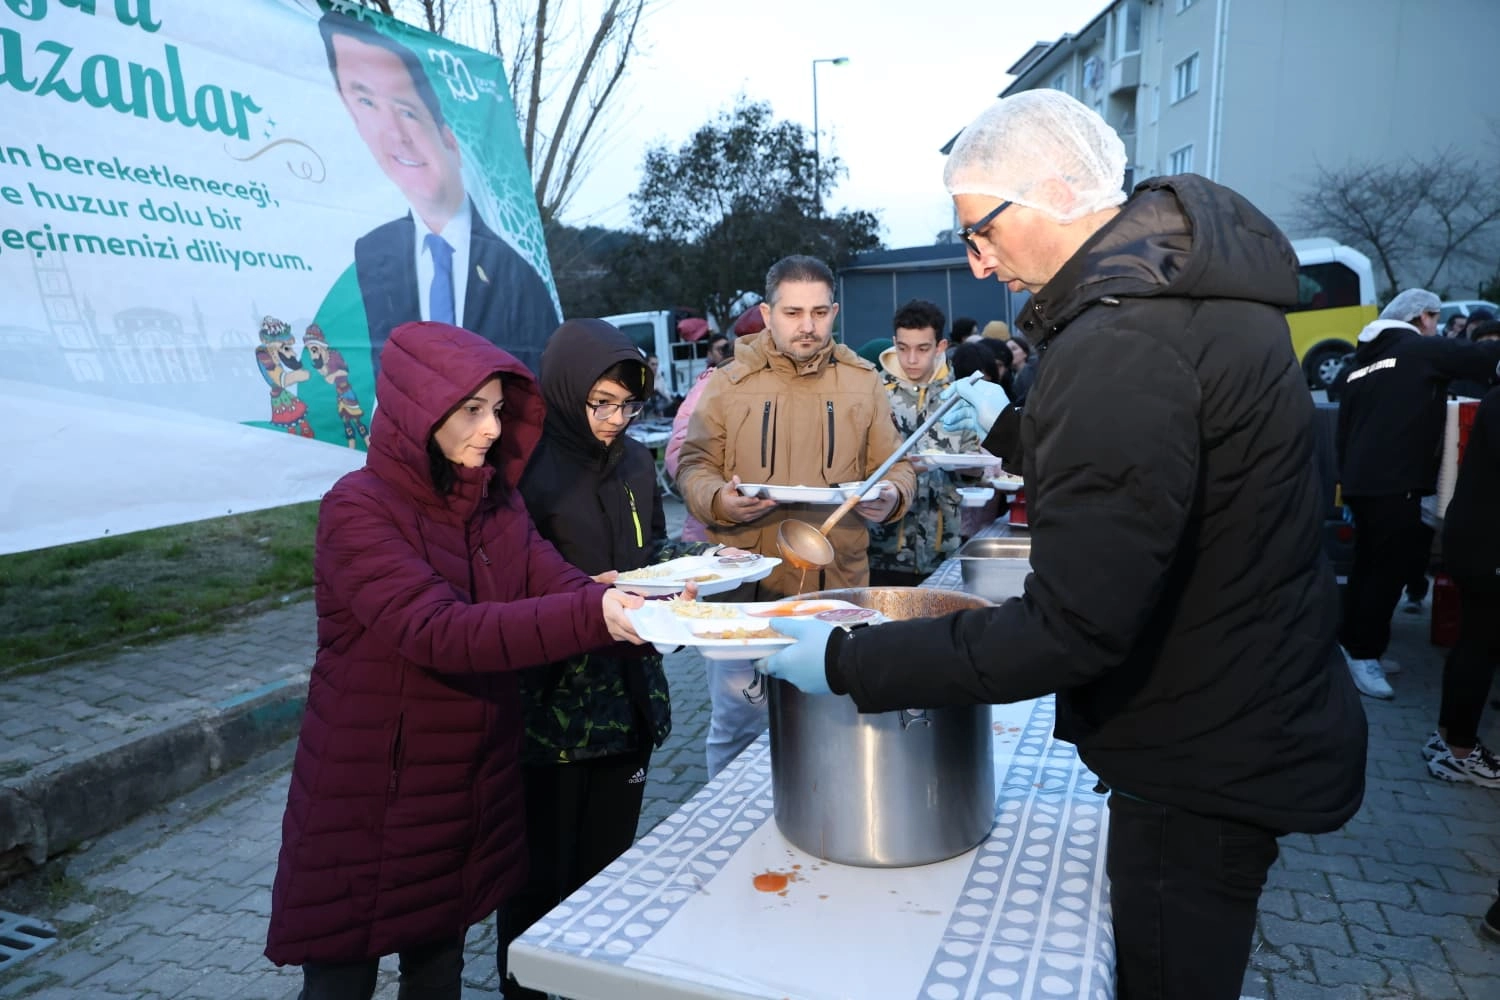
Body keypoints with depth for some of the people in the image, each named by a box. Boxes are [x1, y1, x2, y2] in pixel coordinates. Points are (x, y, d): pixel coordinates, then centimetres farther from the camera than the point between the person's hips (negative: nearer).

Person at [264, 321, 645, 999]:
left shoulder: (496, 502, 2)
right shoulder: (358, 509, -19)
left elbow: (562, 585, -9)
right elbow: (440, 632, -32)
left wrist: (637, 602, -30)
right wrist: (592, 617, -42)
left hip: (474, 787, 6)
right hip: (371, 792, -5)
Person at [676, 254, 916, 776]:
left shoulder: (862, 382, 6)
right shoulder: (728, 384, 1)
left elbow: (895, 465, 10)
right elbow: (693, 466, 4)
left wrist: (891, 495, -13)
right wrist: (718, 499, -18)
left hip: (838, 586, 1)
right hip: (746, 586, -1)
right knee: (735, 727, 12)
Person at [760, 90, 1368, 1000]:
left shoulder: (1125, 337, -30)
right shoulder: (1188, 276, 3)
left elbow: (1070, 632, -31)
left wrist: (846, 663, -25)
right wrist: (1010, 427, 18)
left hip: (1207, 765, -10)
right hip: (1256, 726, 10)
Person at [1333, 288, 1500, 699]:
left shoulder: (1357, 365, 17)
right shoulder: (1425, 349, -3)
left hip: (1360, 482, 8)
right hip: (1396, 484, -8)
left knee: (1368, 564, 15)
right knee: (1392, 566, -3)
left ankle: (1353, 644, 22)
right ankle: (1363, 653, -1)